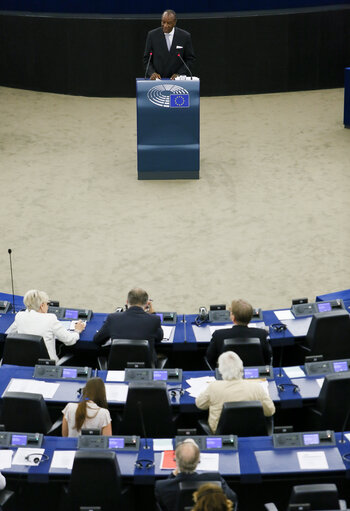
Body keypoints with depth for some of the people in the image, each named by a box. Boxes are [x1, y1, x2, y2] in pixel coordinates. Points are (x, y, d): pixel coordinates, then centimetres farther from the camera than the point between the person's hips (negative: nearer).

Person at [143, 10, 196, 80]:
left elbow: (190, 59, 6)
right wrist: (152, 73, -10)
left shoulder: (185, 36, 0)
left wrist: (180, 74, -7)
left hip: (175, 79, 0)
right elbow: (147, 59, 6)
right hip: (157, 79, 0)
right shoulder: (152, 35, 1)